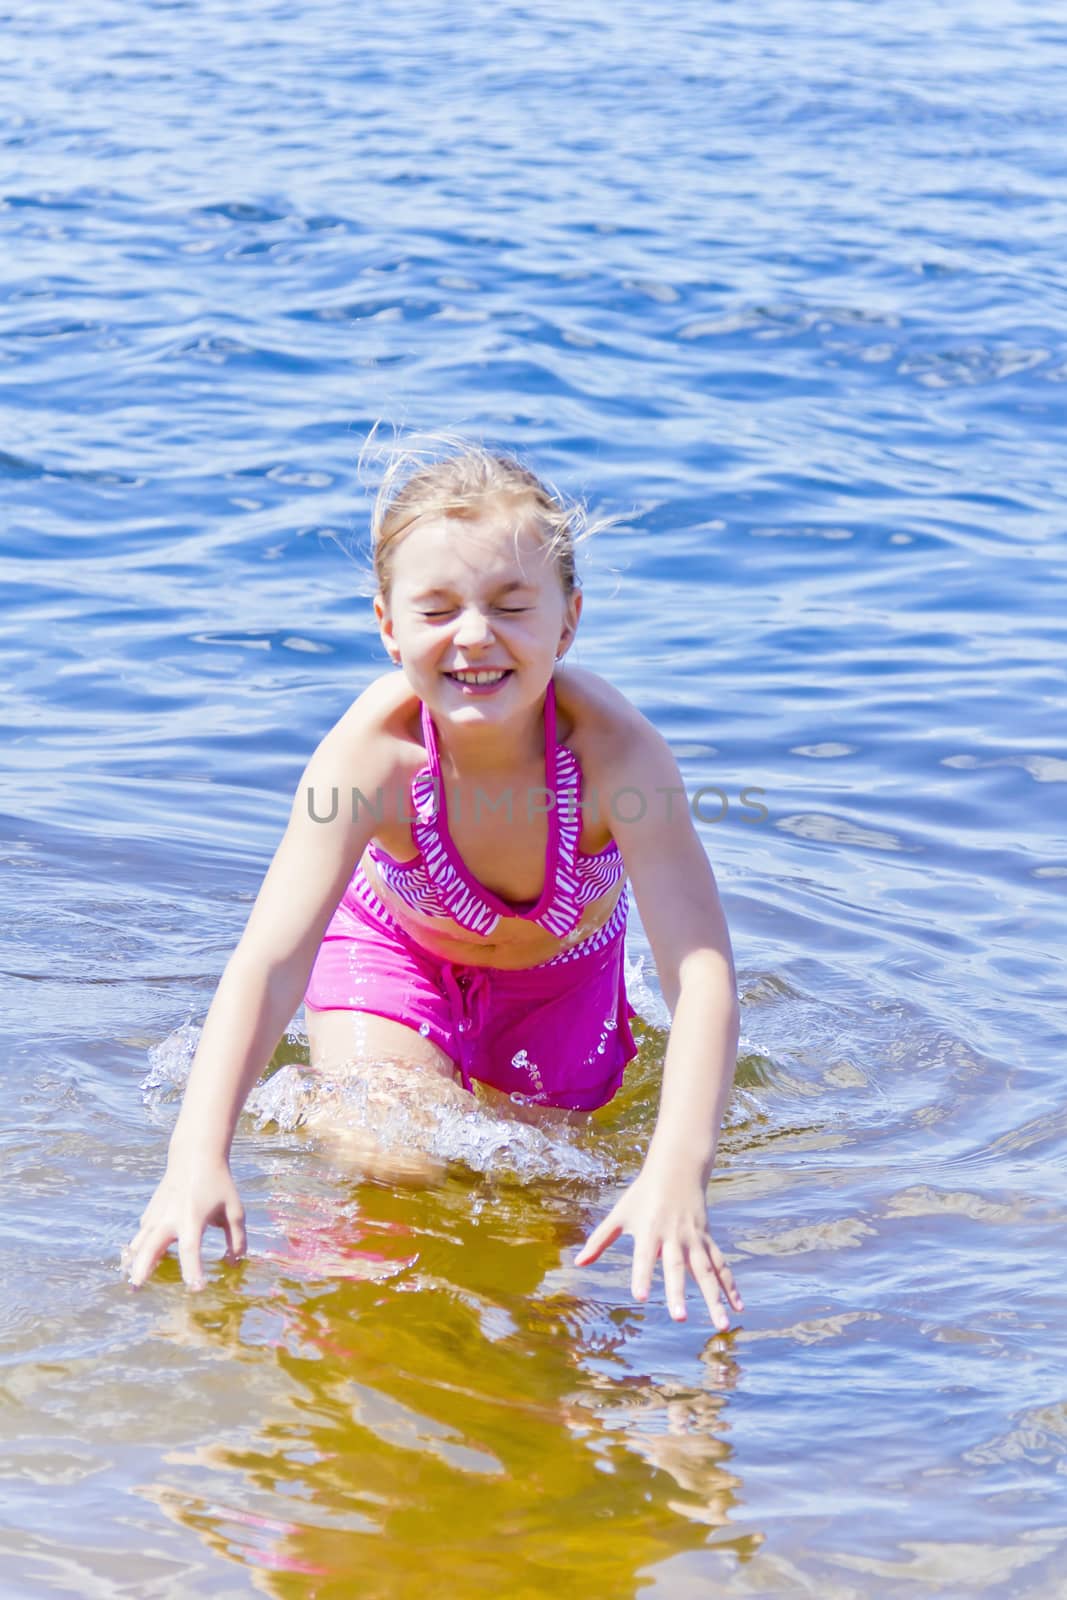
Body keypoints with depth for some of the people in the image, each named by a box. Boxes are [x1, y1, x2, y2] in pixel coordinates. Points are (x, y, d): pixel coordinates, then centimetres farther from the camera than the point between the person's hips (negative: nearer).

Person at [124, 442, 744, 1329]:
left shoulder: (617, 750, -41)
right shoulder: (370, 751, -40)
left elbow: (703, 968, -48)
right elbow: (268, 962, -45)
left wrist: (676, 1173, -63)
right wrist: (198, 1159, -59)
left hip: (561, 966, 1)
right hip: (396, 946, 0)